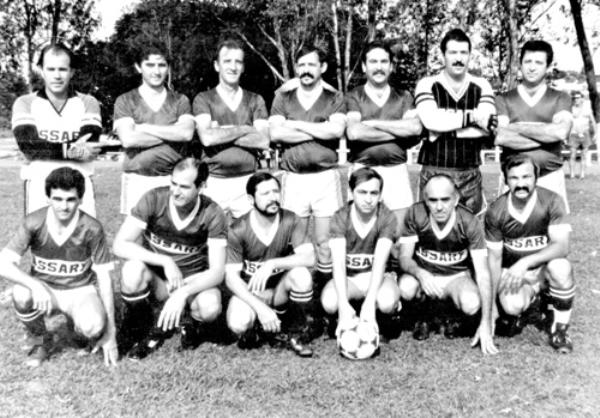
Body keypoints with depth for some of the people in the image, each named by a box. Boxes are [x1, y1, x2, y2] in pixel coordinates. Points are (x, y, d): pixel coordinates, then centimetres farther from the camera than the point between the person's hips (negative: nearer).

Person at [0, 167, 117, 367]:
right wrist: (35, 285, -39)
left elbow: (104, 278, -13)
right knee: (21, 295, -33)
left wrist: (110, 332, -15)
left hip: (80, 290, -1)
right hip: (44, 289, 1)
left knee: (93, 327, -32)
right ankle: (40, 341, -1)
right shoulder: (34, 222, -16)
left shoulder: (91, 229, -18)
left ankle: (77, 322, 9)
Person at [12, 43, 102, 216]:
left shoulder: (88, 103, 9)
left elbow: (89, 147, -5)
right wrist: (71, 150, -15)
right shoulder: (25, 103, 9)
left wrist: (46, 147, -12)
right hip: (39, 181, 0)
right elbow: (28, 146, -6)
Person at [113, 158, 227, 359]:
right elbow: (119, 245, -19)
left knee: (210, 308, -33)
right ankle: (143, 332, -6)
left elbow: (217, 271, -18)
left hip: (193, 281, -1)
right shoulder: (154, 199, -16)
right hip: (155, 277, 1)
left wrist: (183, 293, -35)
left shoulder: (212, 214, -16)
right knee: (133, 269, -34)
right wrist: (165, 261, -29)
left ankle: (190, 323, 6)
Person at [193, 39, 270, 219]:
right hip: (214, 182, -1)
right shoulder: (204, 99, 6)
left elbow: (263, 141, -4)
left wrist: (220, 134, -7)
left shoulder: (255, 100, 10)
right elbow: (206, 138, -11)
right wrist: (244, 129, -6)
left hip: (247, 182, 1)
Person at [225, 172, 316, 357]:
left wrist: (271, 264, -36)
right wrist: (261, 308, -27)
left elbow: (309, 258, -24)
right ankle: (248, 330, 8)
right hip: (249, 291, -1)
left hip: (281, 288, 2)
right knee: (238, 324, -32)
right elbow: (231, 277, -16)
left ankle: (298, 334, -8)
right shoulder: (238, 230, -15)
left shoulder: (291, 221, -12)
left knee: (301, 274, -31)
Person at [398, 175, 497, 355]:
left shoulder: (469, 222, -22)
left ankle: (453, 318, 6)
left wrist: (486, 324, -28)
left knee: (471, 304, -33)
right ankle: (422, 318, 3)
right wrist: (420, 274, -38)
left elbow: (482, 273, -22)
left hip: (457, 276, 0)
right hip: (424, 274, 1)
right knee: (406, 287, -34)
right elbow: (405, 258, -13)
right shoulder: (415, 214, -19)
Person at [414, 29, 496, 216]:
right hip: (434, 171, -2)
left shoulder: (482, 86, 8)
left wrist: (444, 128, -11)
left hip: (470, 174, 2)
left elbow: (485, 127, -8)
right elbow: (431, 120, -15)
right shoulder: (427, 85, 4)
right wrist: (472, 116, -10)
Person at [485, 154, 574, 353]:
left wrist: (526, 262, -37)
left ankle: (559, 329, -11)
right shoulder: (495, 212, -11)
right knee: (512, 306, -31)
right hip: (513, 270, 0)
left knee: (560, 267, -35)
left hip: (545, 265, 0)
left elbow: (562, 246, -23)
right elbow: (494, 258, -5)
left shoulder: (551, 201, -16)